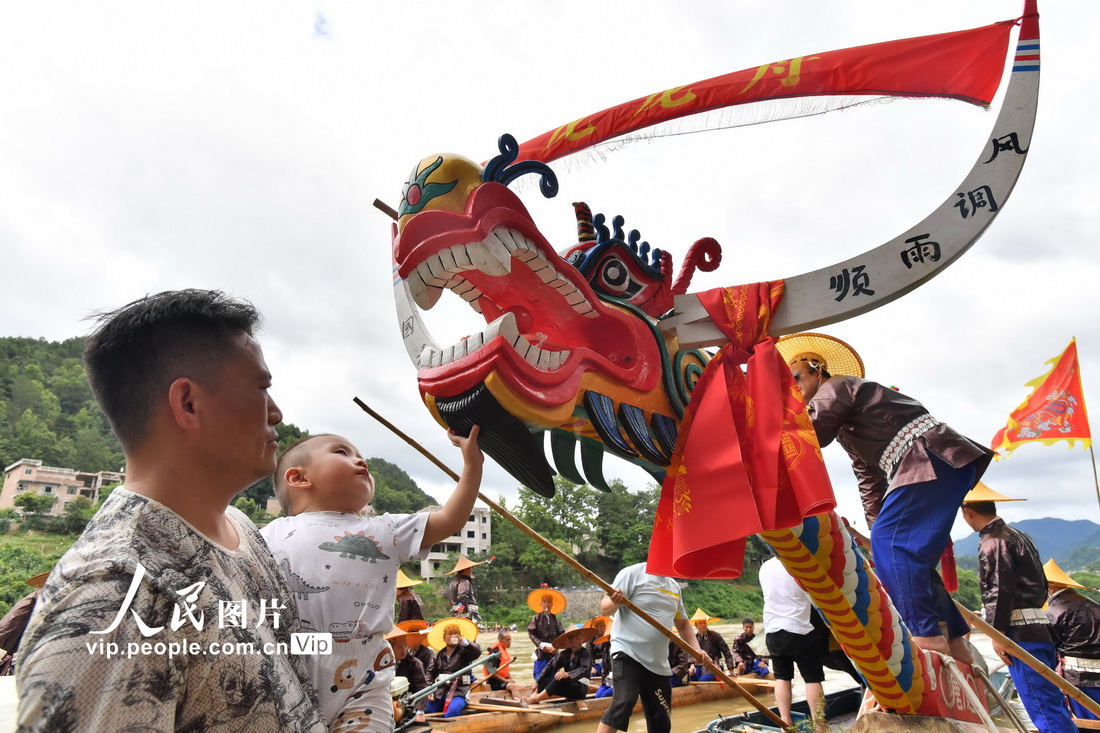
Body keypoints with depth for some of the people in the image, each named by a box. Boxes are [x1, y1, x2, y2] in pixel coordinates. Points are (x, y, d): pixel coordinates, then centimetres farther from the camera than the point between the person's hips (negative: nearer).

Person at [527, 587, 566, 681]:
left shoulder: (555, 619, 7)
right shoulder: (536, 618, 1)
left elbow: (561, 635, 5)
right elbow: (531, 634, -4)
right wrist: (541, 645, -13)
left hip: (553, 652, 2)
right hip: (540, 653, -2)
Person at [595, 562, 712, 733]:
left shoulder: (674, 587, 13)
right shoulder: (633, 573, -9)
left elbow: (683, 623, 24)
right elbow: (605, 609, -13)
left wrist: (696, 649, 8)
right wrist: (615, 602, -36)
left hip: (658, 665, 7)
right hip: (628, 653, -7)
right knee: (624, 702, -27)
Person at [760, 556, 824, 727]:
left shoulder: (765, 567, 4)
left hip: (772, 631, 5)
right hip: (800, 630, -4)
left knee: (782, 677, 11)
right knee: (812, 678, 5)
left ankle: (785, 721, 9)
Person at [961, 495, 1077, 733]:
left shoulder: (993, 541, -9)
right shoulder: (1019, 536, 22)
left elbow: (1001, 590, -17)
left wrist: (997, 633, -16)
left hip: (1020, 632, -10)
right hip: (1041, 628, 10)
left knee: (1043, 706, -11)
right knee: (1051, 703, 12)